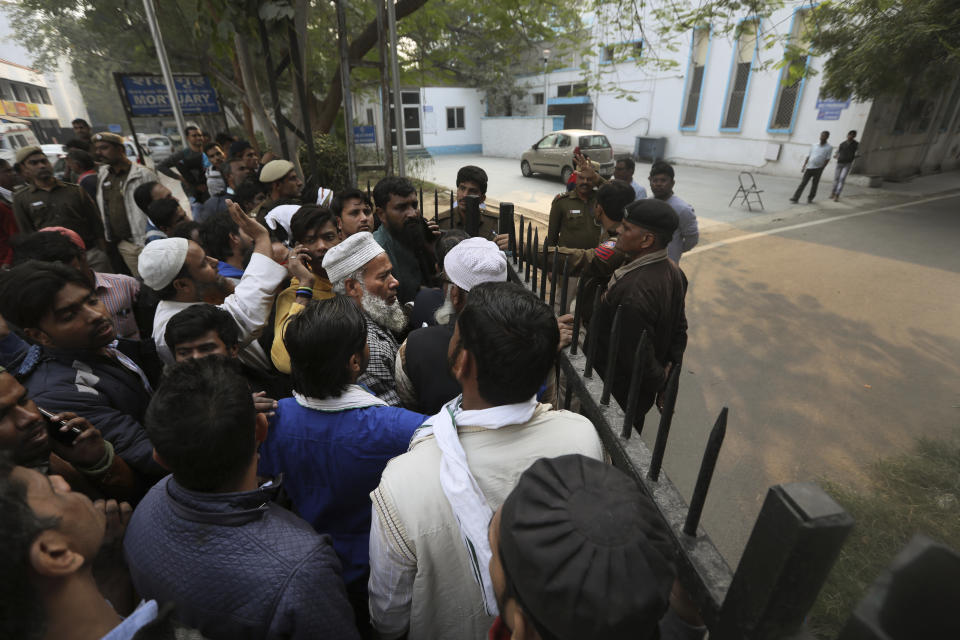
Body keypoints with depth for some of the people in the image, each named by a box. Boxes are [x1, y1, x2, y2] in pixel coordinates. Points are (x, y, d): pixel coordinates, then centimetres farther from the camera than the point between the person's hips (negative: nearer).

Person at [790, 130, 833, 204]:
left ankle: (810, 198, 16)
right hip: (809, 167, 2)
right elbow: (808, 156, 11)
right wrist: (804, 166, 2)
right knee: (803, 183, -4)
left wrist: (822, 169, -7)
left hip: (818, 168, -2)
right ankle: (795, 198, -9)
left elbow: (827, 159, -1)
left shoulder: (829, 148, 2)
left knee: (814, 184, 4)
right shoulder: (814, 146, 11)